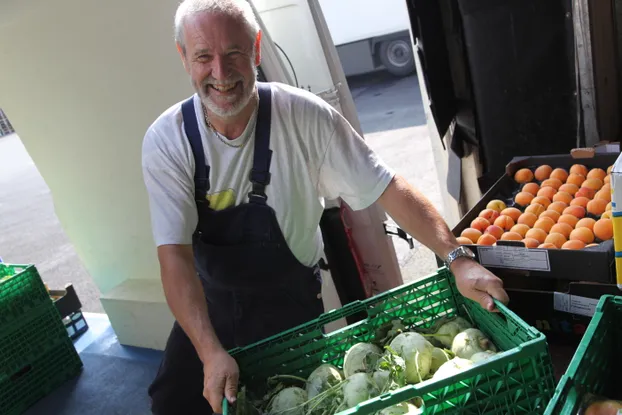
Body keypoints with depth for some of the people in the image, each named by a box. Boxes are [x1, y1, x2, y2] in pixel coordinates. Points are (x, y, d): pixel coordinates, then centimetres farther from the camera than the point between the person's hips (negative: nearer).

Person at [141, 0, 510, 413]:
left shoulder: (304, 116, -20)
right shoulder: (166, 141, -18)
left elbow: (387, 188, -16)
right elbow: (175, 256, -21)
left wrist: (457, 258, -25)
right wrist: (212, 352, -31)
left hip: (291, 302, -1)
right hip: (208, 302, 2)